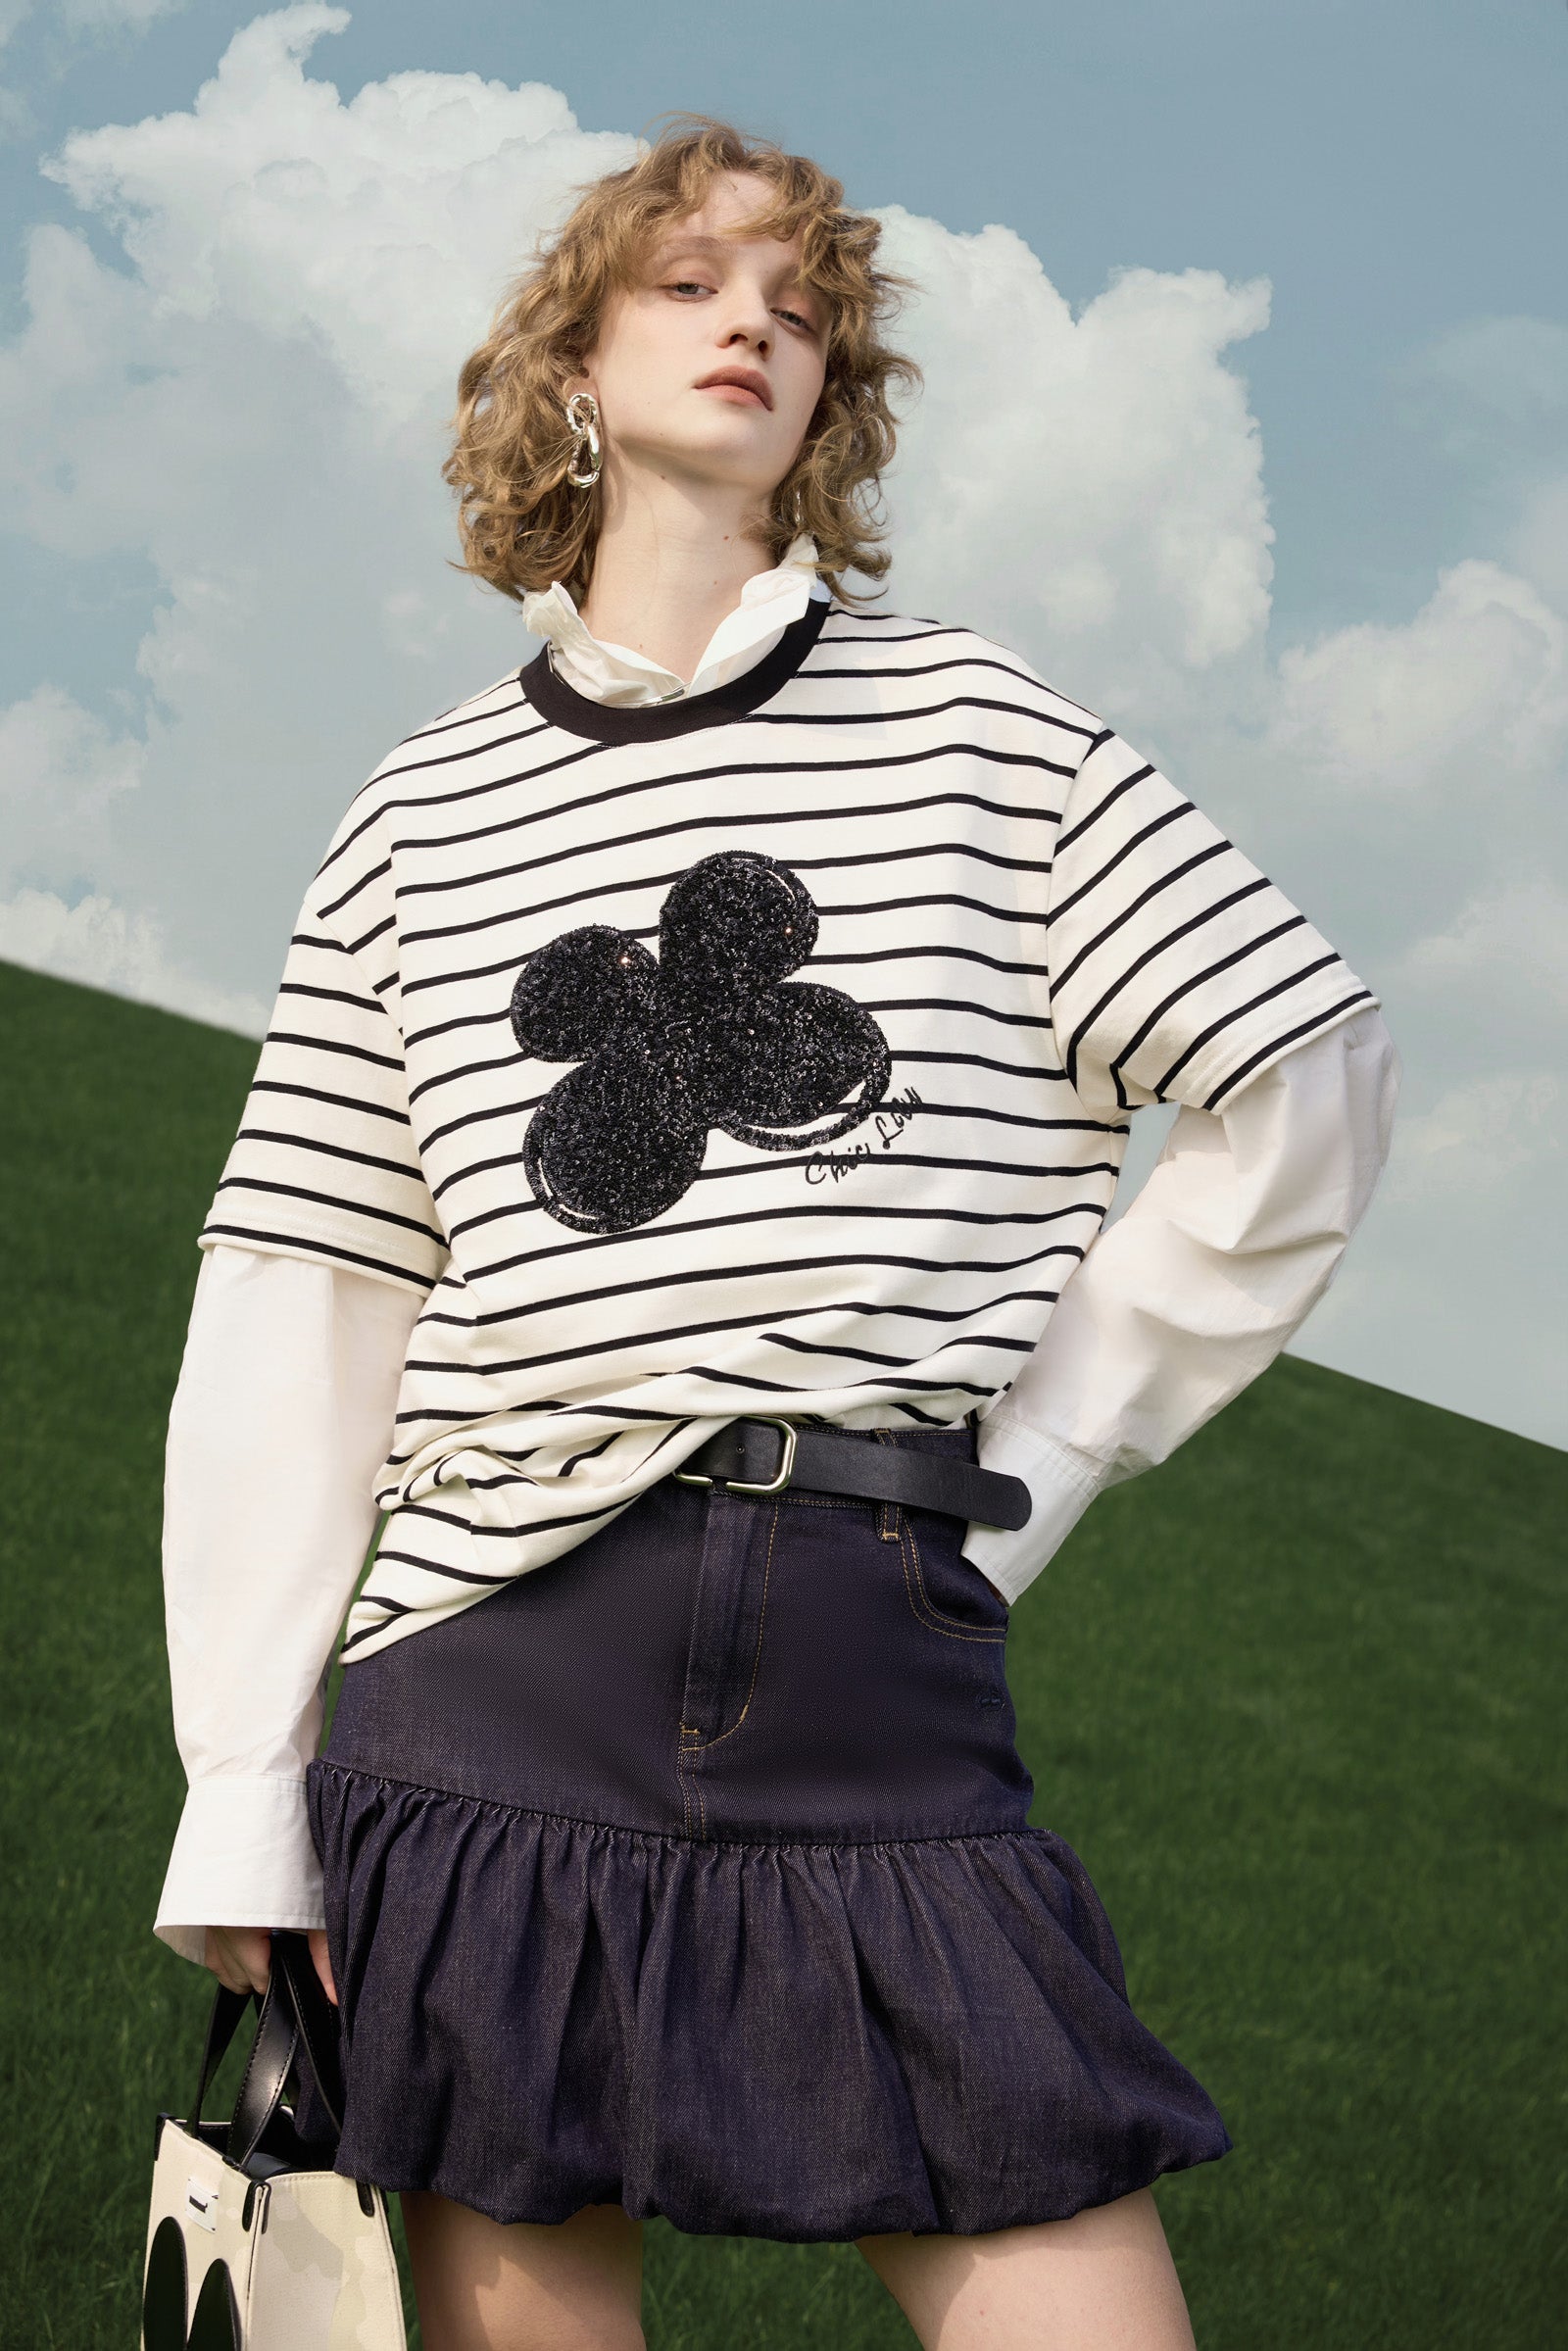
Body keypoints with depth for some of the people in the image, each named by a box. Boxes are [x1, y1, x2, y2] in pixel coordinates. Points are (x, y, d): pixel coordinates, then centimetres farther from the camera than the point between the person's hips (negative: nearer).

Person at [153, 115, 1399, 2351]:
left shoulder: (976, 724, 9)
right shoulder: (433, 803, 11)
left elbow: (1313, 1077, 7)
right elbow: (298, 1305, 7)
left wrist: (1040, 1445, 2)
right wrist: (242, 1793, 1)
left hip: (888, 1690, -1)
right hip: (495, 1697, 1)